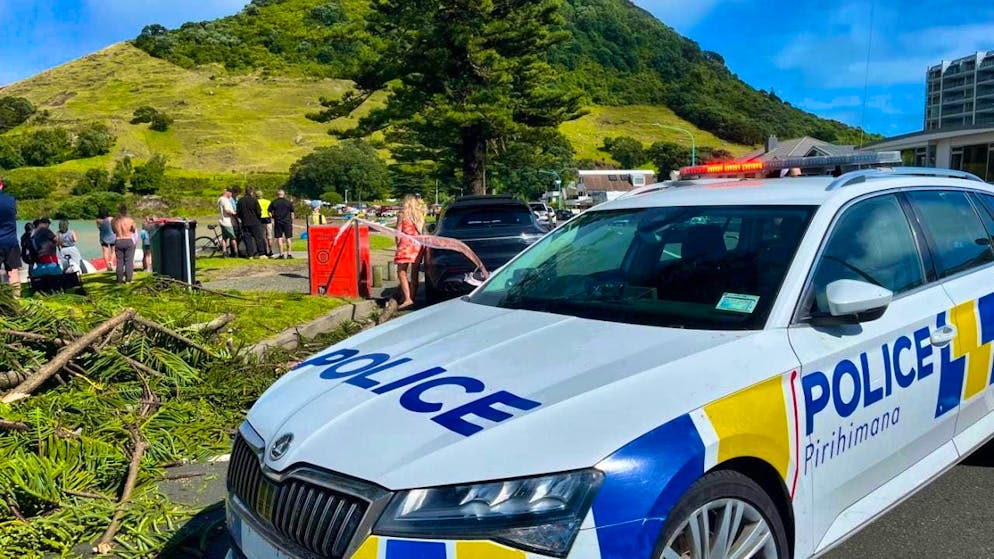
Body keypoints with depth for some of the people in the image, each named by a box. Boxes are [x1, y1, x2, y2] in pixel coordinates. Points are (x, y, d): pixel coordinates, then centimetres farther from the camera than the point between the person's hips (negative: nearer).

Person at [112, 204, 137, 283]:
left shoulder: (115, 220, -4)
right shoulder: (130, 220, -11)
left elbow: (114, 231, 9)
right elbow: (134, 230, 3)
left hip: (118, 242, 3)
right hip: (128, 241, -2)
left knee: (119, 261, 10)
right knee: (129, 261, 3)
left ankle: (119, 279, 12)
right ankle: (128, 279, 0)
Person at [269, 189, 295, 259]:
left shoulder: (274, 203, 2)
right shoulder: (288, 202, 2)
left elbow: (269, 213, 2)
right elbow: (292, 214, 2)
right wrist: (292, 222, 11)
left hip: (277, 222, 0)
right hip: (287, 222, 0)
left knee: (279, 238, 4)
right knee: (288, 238, 4)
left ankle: (281, 254, 2)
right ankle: (289, 254, 2)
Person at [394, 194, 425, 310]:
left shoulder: (402, 214, -2)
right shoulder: (421, 214, 10)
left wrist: (398, 245, 9)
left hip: (406, 244, -5)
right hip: (418, 245, 5)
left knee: (401, 273, -5)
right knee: (414, 274, 11)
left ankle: (407, 299, -17)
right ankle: (413, 298, 15)